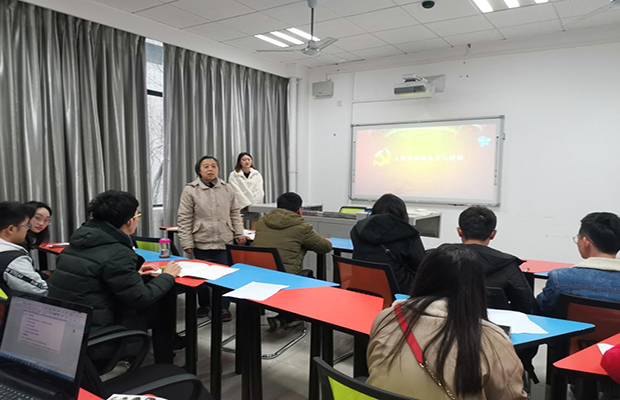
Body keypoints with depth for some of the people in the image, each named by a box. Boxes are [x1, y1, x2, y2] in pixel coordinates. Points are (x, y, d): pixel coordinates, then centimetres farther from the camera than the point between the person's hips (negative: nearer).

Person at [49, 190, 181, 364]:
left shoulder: (82, 239, 5)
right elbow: (141, 299, -16)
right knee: (165, 301, 0)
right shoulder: (117, 253, -21)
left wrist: (134, 274, 18)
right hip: (92, 330, -9)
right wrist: (167, 276, -1)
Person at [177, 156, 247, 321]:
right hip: (201, 242, -1)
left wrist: (239, 234, 6)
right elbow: (184, 219, -4)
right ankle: (204, 304, 32)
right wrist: (187, 242, -7)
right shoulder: (190, 190, -4)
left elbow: (234, 214, 13)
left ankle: (224, 307, 16)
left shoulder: (227, 189, 6)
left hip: (224, 241, 2)